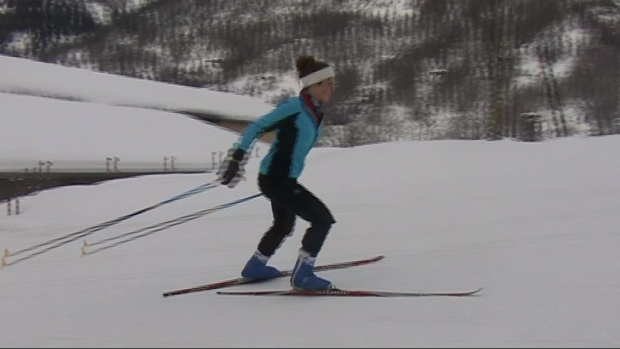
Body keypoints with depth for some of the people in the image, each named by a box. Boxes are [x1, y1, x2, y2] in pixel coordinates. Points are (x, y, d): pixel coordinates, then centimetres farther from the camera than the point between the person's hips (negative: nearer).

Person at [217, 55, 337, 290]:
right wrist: (237, 158, -23)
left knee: (284, 226, 28)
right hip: (275, 179, -10)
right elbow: (256, 127, -18)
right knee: (323, 218, -12)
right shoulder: (294, 107, -19)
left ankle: (254, 267, 45)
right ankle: (302, 275, -5)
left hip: (285, 178, 10)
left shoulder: (316, 112, 7)